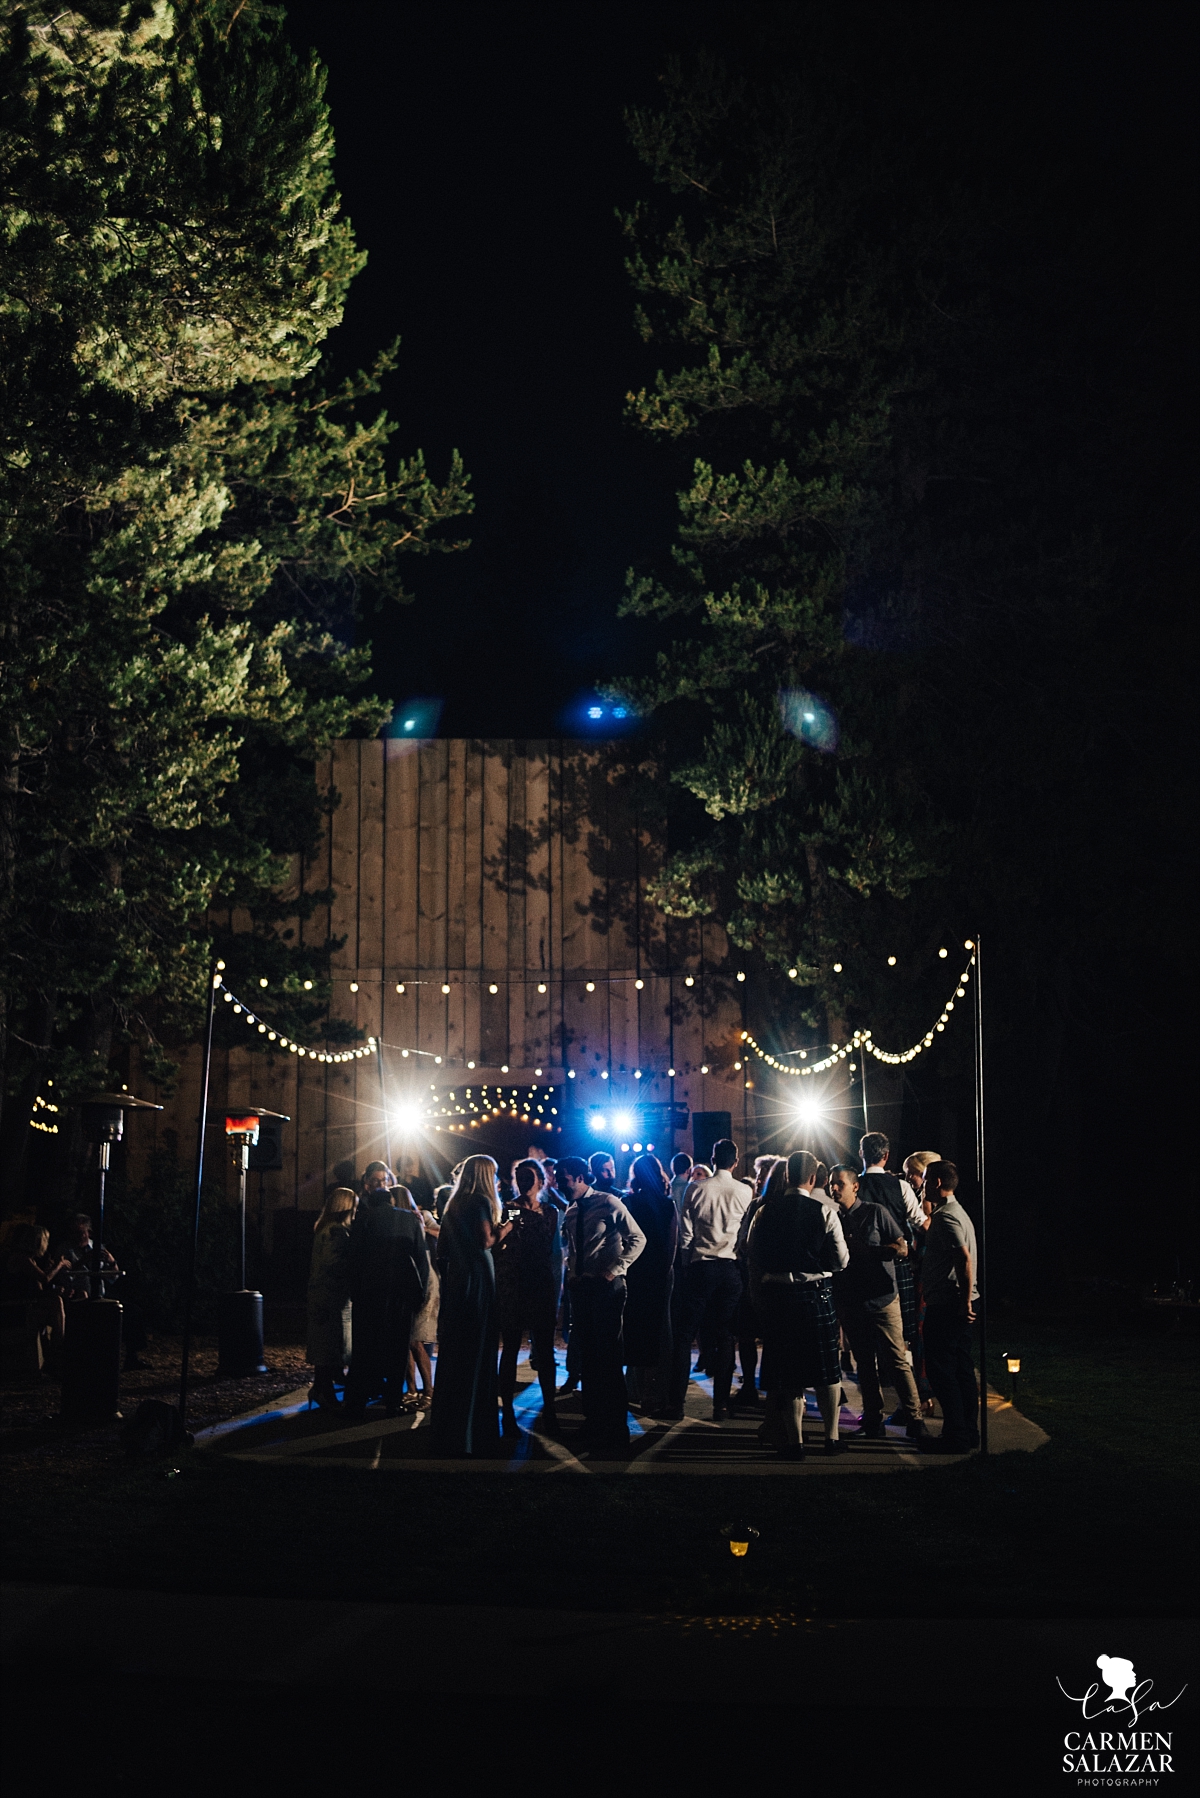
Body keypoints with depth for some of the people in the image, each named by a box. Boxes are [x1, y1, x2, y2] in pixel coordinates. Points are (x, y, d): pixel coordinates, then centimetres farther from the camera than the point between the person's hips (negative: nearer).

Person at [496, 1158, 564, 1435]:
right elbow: (495, 1250, -4)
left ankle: (549, 1409, 12)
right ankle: (507, 1410, 8)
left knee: (545, 1350, 4)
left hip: (543, 1289, 2)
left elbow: (557, 1253, 12)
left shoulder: (552, 1213, 9)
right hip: (511, 1289, -2)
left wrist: (557, 1290, 8)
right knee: (511, 1348, 2)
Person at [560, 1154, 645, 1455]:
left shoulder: (608, 1203, -6)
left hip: (606, 1287, -7)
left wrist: (613, 1270, -12)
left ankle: (616, 1432, -5)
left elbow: (637, 1239, -6)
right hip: (581, 1288, 7)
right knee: (587, 1359, 9)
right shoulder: (570, 1214, 15)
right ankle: (593, 1422, 18)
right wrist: (572, 1273, 6)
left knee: (608, 1358, -9)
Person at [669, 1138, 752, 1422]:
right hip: (730, 1268, 1)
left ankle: (677, 1402, 3)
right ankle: (721, 1404, 4)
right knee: (725, 1337, 5)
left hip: (700, 1267, -1)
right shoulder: (744, 1191, -1)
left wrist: (687, 1264, 11)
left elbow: (685, 1233, 0)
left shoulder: (696, 1189, -3)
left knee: (685, 1335, 5)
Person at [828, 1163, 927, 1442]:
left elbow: (902, 1249, -5)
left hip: (881, 1299, -4)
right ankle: (873, 1421, 16)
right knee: (865, 1364, 10)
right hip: (849, 1301, 4)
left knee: (896, 1361, -7)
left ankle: (914, 1421, -3)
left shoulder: (876, 1212, -1)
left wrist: (862, 1248, -13)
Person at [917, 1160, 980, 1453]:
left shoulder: (945, 1217, -16)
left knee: (941, 1369, -5)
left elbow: (964, 1258, -26)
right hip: (958, 1305, 10)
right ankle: (969, 1432, 19)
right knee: (961, 1368, 14)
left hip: (945, 1305, -10)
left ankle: (955, 1437, -4)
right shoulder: (958, 1212, 17)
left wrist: (964, 1300, -24)